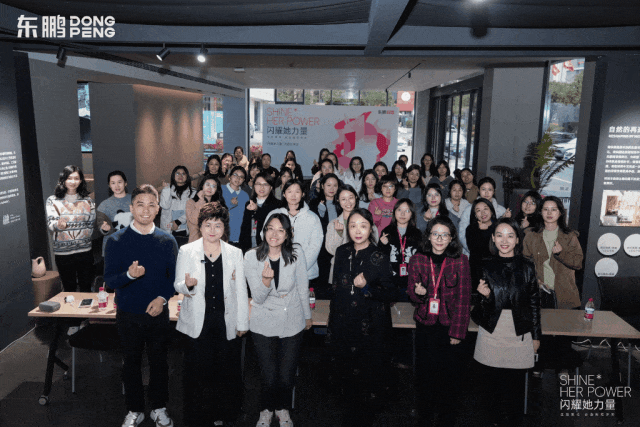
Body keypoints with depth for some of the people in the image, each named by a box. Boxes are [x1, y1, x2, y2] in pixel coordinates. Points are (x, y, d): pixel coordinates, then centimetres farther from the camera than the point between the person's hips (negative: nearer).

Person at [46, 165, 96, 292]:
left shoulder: (87, 201, 9)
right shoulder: (53, 201, 1)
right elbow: (50, 223, -10)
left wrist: (103, 226, -9)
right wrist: (58, 224, -33)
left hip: (85, 251, 2)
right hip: (63, 253, -2)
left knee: (86, 288, 7)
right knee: (69, 290, 6)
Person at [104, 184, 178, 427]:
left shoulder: (167, 241, -1)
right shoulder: (117, 241, -5)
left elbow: (174, 277, 3)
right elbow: (109, 280, -9)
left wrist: (162, 298, -13)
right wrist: (129, 274, -28)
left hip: (158, 313, 1)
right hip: (128, 314, 0)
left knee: (159, 361, 12)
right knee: (131, 362, 14)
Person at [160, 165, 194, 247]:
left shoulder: (192, 192, 7)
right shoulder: (167, 190, 12)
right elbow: (165, 206, -4)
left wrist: (178, 222, -9)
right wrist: (166, 190, -3)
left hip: (184, 230, -1)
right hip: (168, 229, 1)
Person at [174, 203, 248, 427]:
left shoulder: (235, 253, 3)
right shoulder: (186, 251, 0)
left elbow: (241, 290, 5)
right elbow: (177, 285, 1)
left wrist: (242, 322, 4)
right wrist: (187, 285, -22)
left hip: (226, 322, 1)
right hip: (197, 322, -1)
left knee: (226, 369, 8)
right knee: (197, 370, 7)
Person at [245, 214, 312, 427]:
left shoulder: (296, 253, -11)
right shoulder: (252, 257, -12)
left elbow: (303, 288, 2)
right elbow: (258, 298, -11)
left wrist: (307, 315, 12)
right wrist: (266, 281, -31)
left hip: (292, 324, 1)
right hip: (263, 324, 0)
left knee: (287, 376, 9)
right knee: (269, 376, 5)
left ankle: (283, 409, 41)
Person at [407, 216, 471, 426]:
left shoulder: (460, 261, -6)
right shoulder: (417, 260, -1)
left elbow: (463, 298, -6)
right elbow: (412, 293, 7)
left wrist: (458, 331, -9)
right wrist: (418, 292, -17)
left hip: (450, 327, -1)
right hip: (425, 325, 2)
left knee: (450, 374, 6)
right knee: (425, 372, 8)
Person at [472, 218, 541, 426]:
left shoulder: (526, 267, 1)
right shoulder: (486, 266, 1)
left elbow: (534, 302, 7)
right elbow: (482, 306, 5)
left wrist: (536, 335, 8)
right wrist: (485, 295, -17)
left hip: (519, 332, 0)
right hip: (491, 331, 1)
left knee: (514, 382, 4)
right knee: (491, 379, 4)